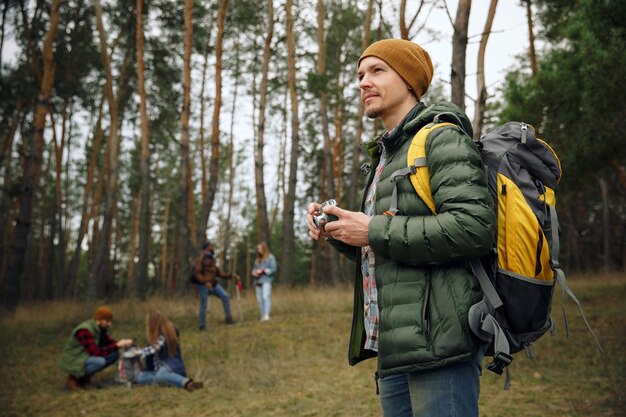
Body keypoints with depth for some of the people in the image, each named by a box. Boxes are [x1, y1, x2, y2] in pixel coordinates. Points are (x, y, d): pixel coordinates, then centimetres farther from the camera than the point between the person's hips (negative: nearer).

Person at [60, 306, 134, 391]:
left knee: (115, 354, -2)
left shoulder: (99, 328, 0)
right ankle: (74, 378, -10)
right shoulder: (84, 330, -27)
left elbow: (109, 342, 6)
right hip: (74, 362, -9)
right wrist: (117, 345, -31)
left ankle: (84, 375, 5)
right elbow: (96, 352, -33)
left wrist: (122, 343, -14)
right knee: (100, 361, -34)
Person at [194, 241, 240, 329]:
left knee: (225, 296, -9)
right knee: (203, 305, -4)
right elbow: (198, 273, -13)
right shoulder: (201, 258, -5)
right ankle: (201, 326, 6)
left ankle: (228, 319, -5)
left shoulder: (211, 259, 17)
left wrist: (231, 275, 8)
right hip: (204, 285, -7)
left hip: (213, 284, 7)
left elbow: (219, 272, 17)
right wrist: (205, 282, -27)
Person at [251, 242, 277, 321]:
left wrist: (262, 271, -11)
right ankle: (262, 316, 5)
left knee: (266, 297, -21)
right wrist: (254, 272, 0)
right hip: (258, 282, 6)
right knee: (260, 299, 0)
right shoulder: (257, 259, 20)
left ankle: (266, 315, -28)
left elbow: (273, 269, -4)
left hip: (266, 281, -6)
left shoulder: (270, 257, 3)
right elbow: (254, 269, 23)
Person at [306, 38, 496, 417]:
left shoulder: (442, 138, -6)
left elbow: (474, 227, -21)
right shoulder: (386, 156, 20)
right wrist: (339, 233, 4)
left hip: (438, 342, -9)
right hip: (392, 345, 9)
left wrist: (375, 231, -16)